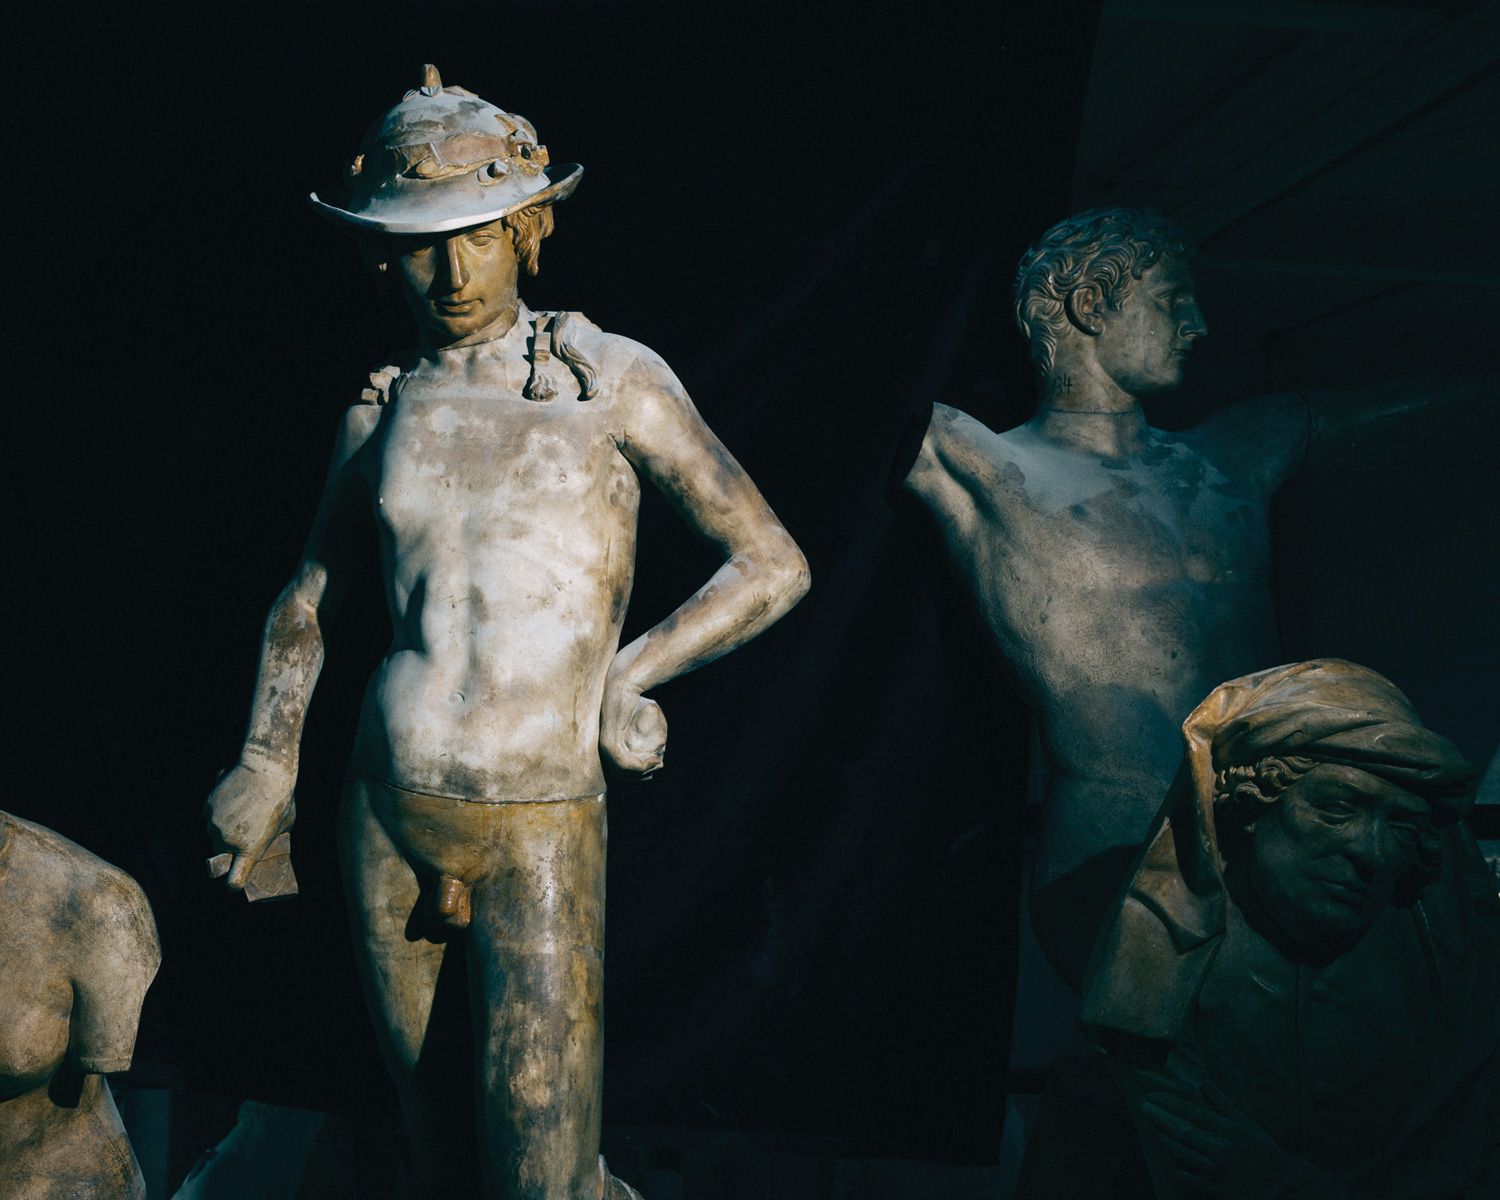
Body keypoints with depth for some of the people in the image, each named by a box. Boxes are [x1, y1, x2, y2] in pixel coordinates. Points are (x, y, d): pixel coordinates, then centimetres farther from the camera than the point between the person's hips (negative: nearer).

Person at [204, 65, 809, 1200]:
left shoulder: (611, 378, -3)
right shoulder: (382, 407, 7)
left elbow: (776, 566, -2)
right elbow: (309, 596, 19)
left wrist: (628, 672, -4)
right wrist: (267, 758, 10)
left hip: (542, 824, -3)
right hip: (387, 810, 4)